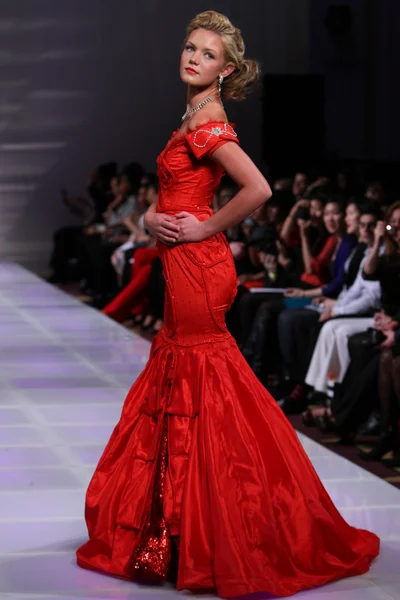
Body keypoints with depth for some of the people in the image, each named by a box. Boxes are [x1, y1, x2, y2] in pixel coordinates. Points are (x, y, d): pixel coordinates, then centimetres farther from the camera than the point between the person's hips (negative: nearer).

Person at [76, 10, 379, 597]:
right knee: (174, 376, 15)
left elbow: (258, 190, -27)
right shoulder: (194, 119, 14)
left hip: (198, 263, -10)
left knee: (201, 381, -4)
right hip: (182, 262, 10)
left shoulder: (209, 124, -15)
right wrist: (152, 218, 1)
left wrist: (205, 227, -16)